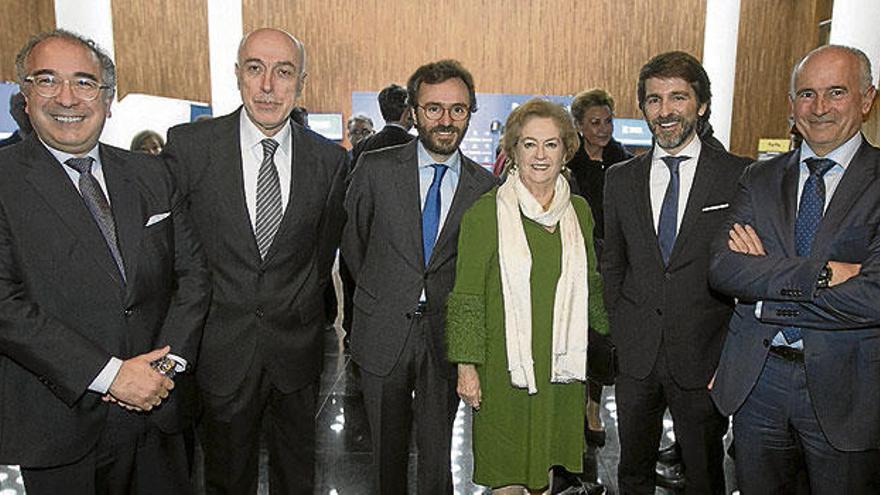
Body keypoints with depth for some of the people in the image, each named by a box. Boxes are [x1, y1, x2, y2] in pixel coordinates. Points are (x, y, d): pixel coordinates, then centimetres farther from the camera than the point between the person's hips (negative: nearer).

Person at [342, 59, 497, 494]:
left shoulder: (485, 187, -2)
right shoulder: (376, 168, -6)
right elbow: (352, 241, 5)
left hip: (445, 335, 1)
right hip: (383, 332, 0)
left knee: (437, 454, 12)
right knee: (387, 450, 17)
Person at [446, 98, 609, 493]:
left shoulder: (579, 211, 6)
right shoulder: (486, 212, -9)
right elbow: (466, 296, -8)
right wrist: (466, 366, -10)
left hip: (561, 366, 4)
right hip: (504, 366, -4)